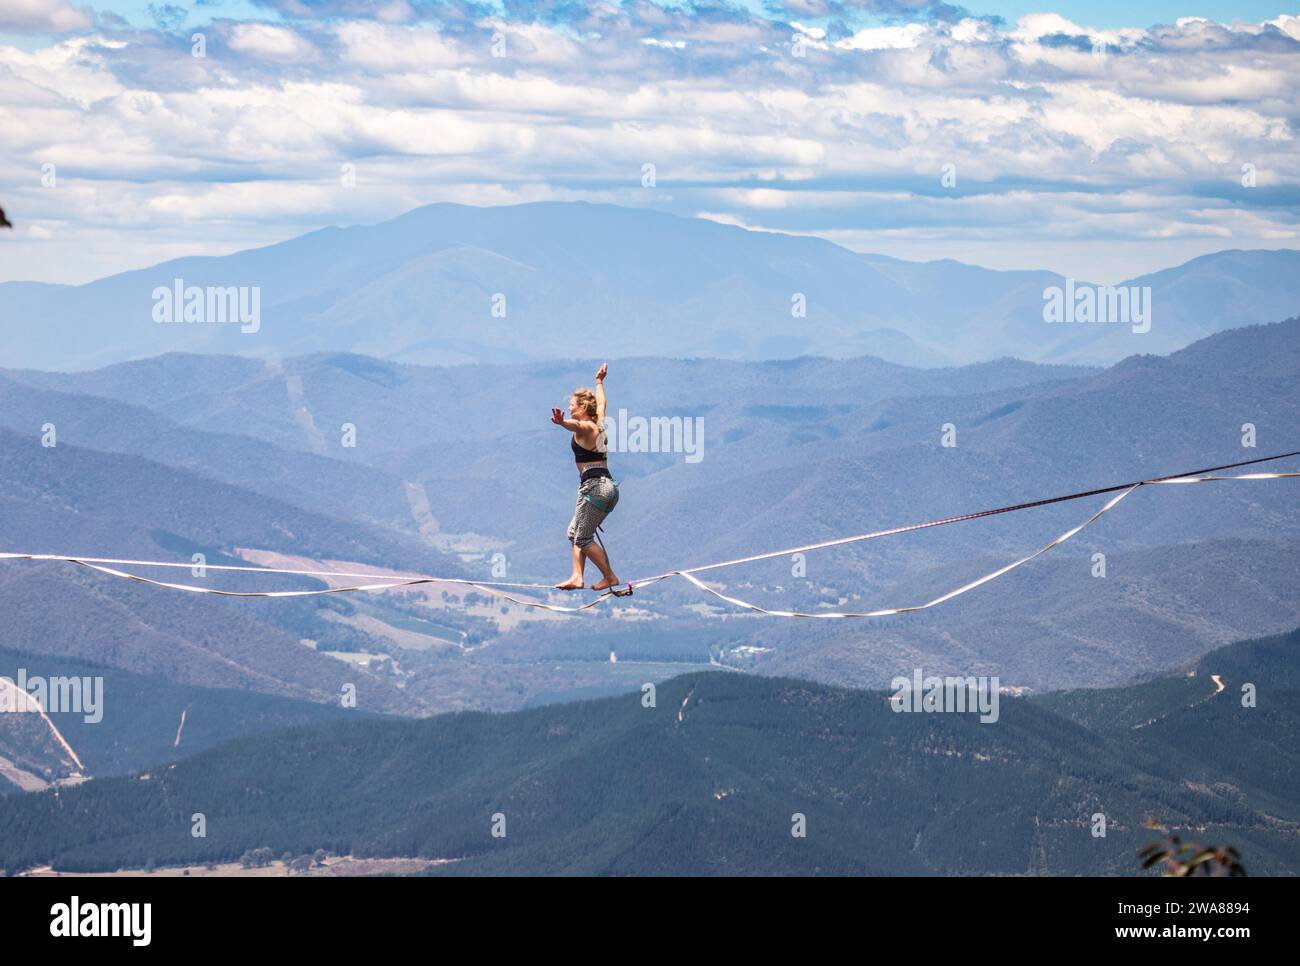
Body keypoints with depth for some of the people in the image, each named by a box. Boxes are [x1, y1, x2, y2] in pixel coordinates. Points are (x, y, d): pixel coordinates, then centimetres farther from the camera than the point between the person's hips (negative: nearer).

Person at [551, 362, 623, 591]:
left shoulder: (584, 427, -8)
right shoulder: (599, 424, 17)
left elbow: (576, 425, -34)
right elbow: (600, 402, 38)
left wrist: (562, 422, -57)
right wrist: (599, 381, 57)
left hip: (594, 485, -9)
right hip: (609, 486, 9)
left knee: (583, 538, -5)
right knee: (575, 531, 14)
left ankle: (610, 577, -3)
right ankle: (577, 576, 7)